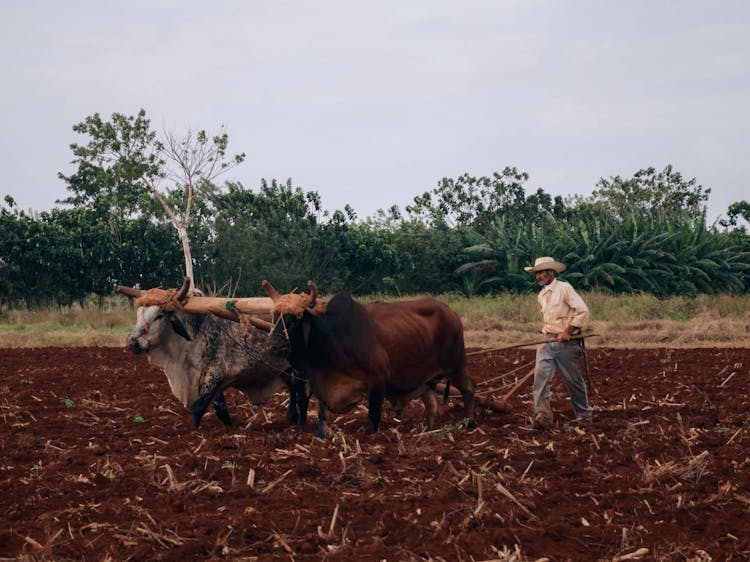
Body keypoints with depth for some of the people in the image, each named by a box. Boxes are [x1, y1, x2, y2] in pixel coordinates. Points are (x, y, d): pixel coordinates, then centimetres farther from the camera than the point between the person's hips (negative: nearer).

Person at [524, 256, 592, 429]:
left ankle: (584, 415, 20)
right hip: (547, 342, 6)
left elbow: (583, 311, -17)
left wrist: (567, 331, -17)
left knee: (573, 380, 3)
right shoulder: (541, 296, 13)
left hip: (567, 343, -6)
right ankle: (542, 415, -16)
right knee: (540, 375, -13)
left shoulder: (564, 288, -10)